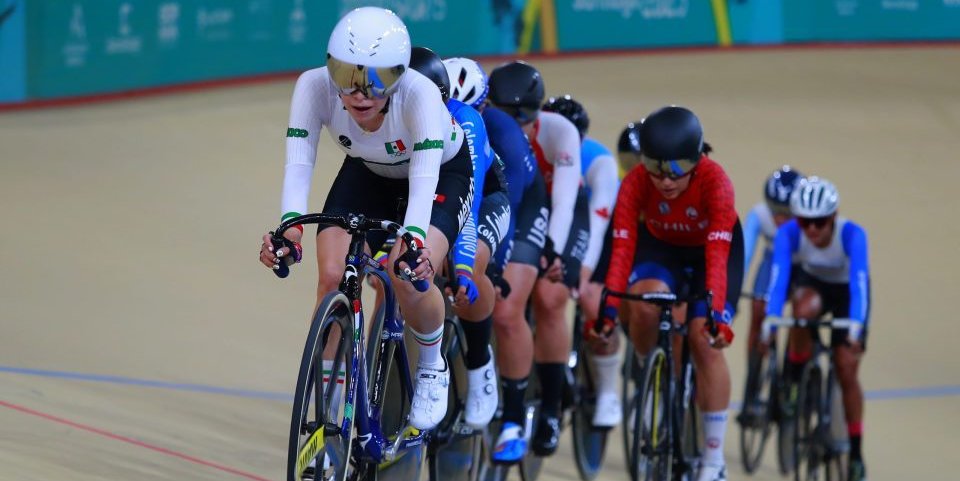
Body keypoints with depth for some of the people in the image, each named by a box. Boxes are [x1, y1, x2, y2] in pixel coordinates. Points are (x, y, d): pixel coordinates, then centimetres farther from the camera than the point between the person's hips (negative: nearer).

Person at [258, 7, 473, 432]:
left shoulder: (419, 94, -40)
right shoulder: (314, 87, -32)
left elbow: (424, 177, -48)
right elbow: (298, 162, -39)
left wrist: (413, 238, -66)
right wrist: (290, 225, -57)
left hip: (442, 174, -3)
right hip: (368, 173, 3)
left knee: (411, 276, -27)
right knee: (332, 275, -18)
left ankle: (432, 368, 4)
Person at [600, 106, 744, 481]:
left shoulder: (714, 181, -35)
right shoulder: (635, 183, -30)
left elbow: (717, 255, -41)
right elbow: (622, 248, -33)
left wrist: (718, 314, -51)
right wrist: (608, 307, -44)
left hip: (712, 247, -1)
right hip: (660, 246, 2)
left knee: (705, 339, -17)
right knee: (644, 306, -32)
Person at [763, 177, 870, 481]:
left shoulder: (851, 234, -36)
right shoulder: (789, 233, -31)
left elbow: (859, 284, -44)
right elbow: (779, 277, -39)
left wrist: (855, 327, -58)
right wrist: (771, 318, -54)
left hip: (847, 290, -1)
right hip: (812, 282, 1)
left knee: (846, 369, -9)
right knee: (804, 310, -37)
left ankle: (856, 452, 4)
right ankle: (792, 381, -13)